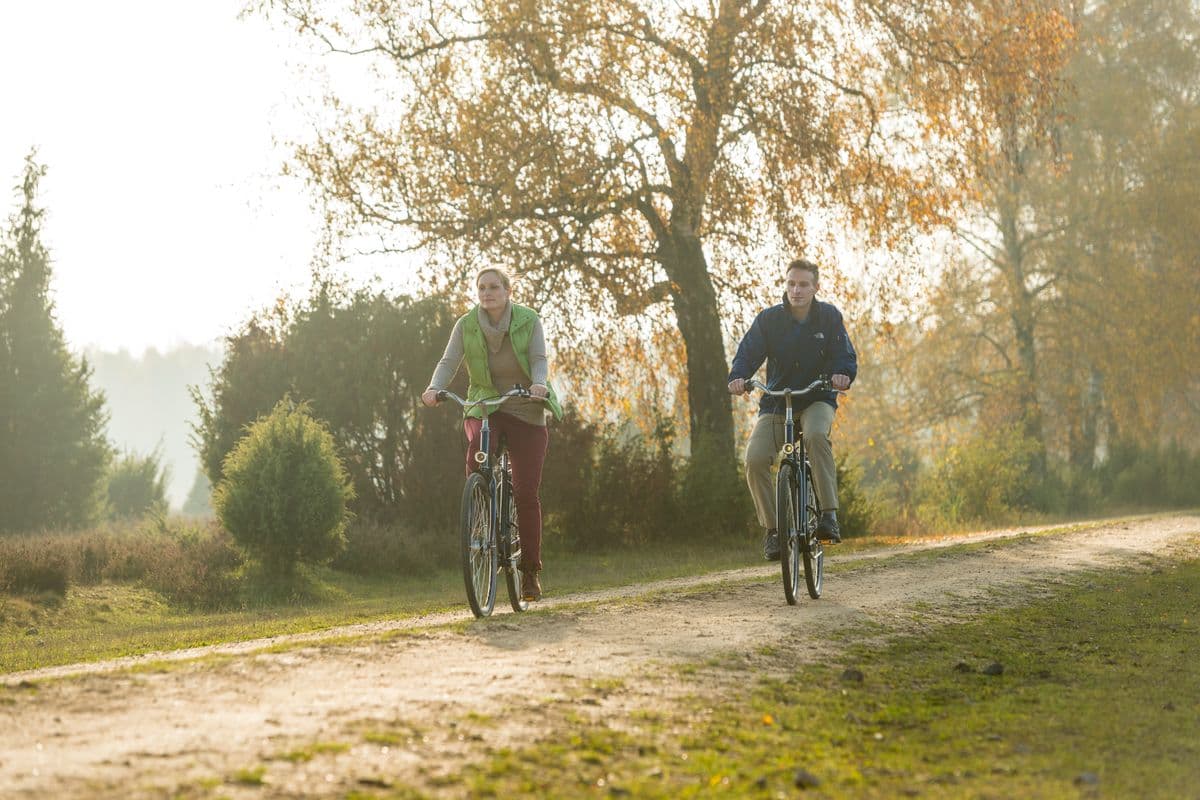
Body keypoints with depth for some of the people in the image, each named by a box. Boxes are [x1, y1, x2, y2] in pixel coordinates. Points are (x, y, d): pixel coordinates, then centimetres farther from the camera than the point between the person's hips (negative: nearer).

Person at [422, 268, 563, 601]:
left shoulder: (528, 321, -8)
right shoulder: (466, 325, -5)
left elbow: (539, 360, -18)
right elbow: (449, 361, -13)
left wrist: (539, 383, -40)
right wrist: (434, 388, -33)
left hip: (525, 411, -1)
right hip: (484, 406, 1)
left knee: (526, 494, -7)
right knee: (478, 448, -36)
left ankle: (530, 571, 5)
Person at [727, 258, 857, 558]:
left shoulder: (829, 316, -2)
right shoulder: (768, 319, -3)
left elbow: (845, 355, -9)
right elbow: (748, 353, -10)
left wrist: (843, 374, -33)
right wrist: (738, 377, -33)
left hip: (817, 399, -1)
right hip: (776, 403, 1)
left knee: (816, 435, -37)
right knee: (755, 460, -21)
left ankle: (829, 515, -33)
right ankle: (772, 530, -4)